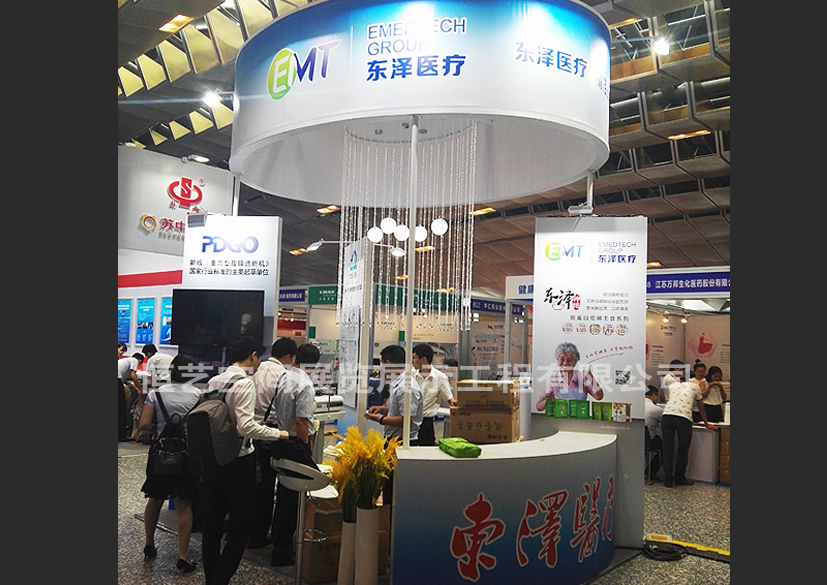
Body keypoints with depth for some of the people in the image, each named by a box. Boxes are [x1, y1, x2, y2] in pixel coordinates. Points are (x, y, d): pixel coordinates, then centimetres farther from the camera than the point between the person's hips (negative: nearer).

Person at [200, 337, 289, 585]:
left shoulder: (214, 381, 6)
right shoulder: (245, 383, -16)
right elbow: (246, 426, -25)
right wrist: (278, 433, -15)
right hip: (238, 461, -8)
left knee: (212, 521, 16)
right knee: (241, 524, 5)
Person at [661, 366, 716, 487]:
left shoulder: (673, 386, 28)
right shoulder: (695, 387, 23)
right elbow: (701, 409, 31)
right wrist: (706, 424, 47)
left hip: (667, 415, 2)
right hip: (684, 418, -2)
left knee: (667, 449, 8)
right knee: (682, 450, 13)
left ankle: (668, 480, 11)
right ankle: (679, 478, 23)